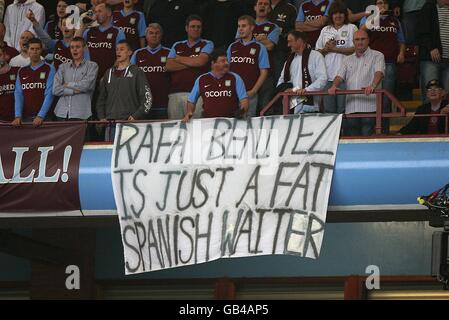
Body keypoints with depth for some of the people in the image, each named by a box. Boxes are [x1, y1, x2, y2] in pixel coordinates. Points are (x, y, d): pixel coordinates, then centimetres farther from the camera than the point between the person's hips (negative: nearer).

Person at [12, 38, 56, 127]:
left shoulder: (49, 69, -1)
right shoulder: (21, 71, 12)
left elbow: (49, 94, -9)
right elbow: (18, 95, 5)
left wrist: (40, 116, -19)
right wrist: (18, 116, -9)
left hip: (43, 117, -3)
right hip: (25, 118, 3)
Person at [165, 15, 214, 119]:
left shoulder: (207, 44, 11)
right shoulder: (177, 46, 20)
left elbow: (201, 61, -7)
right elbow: (169, 66, 6)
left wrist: (179, 59, 8)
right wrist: (192, 63, 0)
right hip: (175, 93, 3)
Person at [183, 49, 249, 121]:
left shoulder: (235, 78, 8)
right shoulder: (201, 80, 12)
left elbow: (244, 99, 3)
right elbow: (191, 101, 19)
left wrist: (242, 111, -18)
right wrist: (189, 113, 0)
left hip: (231, 120, 0)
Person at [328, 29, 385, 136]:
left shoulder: (377, 56, 7)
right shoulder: (348, 60, 23)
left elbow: (379, 72, -9)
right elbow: (340, 76, 13)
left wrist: (373, 85, -30)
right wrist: (334, 86, -10)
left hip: (369, 107, -5)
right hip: (351, 108, 5)